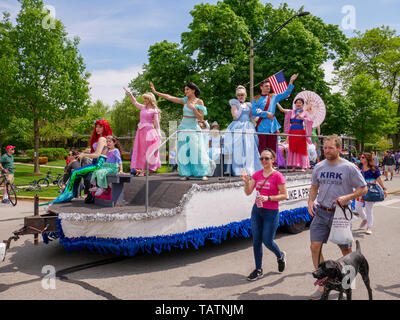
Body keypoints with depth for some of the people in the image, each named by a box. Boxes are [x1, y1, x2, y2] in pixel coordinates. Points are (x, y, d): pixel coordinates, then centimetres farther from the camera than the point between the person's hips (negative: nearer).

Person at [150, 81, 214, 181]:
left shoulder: (199, 102, -1)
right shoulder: (185, 100, 8)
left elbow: (201, 118, -6)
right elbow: (169, 97, 6)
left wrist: (193, 108, -15)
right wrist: (155, 92, 2)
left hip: (194, 128, -4)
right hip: (184, 128, 4)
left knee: (197, 151, -8)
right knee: (184, 151, 1)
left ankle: (204, 174, -1)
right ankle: (186, 174, 6)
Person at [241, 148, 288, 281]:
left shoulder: (277, 176, -10)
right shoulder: (257, 174, 5)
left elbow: (284, 195, -9)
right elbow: (248, 192, 3)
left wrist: (268, 198, -20)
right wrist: (246, 182, -16)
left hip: (271, 212, -5)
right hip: (257, 210, 5)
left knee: (267, 240, -1)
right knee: (256, 240, 6)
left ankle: (280, 256, 32)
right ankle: (258, 270, 19)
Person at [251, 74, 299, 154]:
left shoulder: (274, 97, 16)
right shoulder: (256, 99, 6)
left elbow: (286, 93, 14)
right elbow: (253, 111, -6)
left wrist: (291, 81, 8)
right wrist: (266, 114, -10)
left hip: (272, 126, 3)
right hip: (262, 127, -3)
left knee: (272, 148, 3)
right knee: (262, 148, -6)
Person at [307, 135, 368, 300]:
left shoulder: (349, 167, -8)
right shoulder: (319, 167, 5)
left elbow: (363, 188, -4)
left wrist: (347, 197, -19)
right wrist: (310, 201, 1)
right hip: (321, 212, 4)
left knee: (346, 250, 10)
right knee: (315, 247, -3)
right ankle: (323, 284, 12)